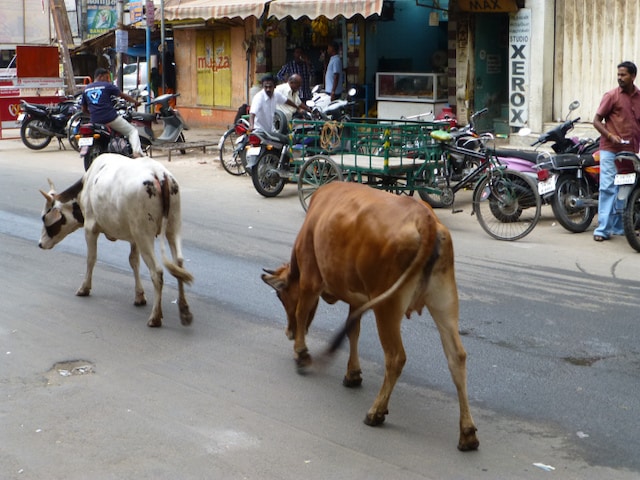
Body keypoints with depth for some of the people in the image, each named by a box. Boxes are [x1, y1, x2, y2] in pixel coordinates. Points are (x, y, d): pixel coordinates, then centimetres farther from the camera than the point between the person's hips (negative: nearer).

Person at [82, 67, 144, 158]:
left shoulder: (86, 90, 15)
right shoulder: (107, 86, 0)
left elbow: (84, 109, 20)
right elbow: (124, 96, 5)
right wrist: (136, 102, 20)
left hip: (95, 121, 5)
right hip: (111, 118, -5)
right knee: (132, 131, 5)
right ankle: (137, 152, -17)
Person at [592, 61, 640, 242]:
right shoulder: (611, 96, -3)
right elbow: (597, 120, -3)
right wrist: (610, 136, -17)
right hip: (610, 150, -5)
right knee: (608, 188, -8)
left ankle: (618, 227, 20)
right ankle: (603, 229, -8)